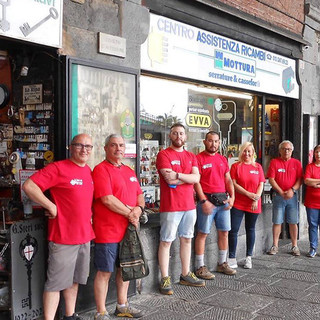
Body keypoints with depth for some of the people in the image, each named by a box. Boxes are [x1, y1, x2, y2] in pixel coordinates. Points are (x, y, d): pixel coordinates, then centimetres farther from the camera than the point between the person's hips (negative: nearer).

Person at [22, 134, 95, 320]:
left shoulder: (89, 171, 11)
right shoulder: (58, 168, -12)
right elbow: (29, 186, -19)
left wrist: (89, 215, 12)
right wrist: (51, 206, -17)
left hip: (85, 235, 8)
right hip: (63, 235, -8)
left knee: (75, 279, 18)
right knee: (57, 282, -2)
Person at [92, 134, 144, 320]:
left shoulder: (129, 171, 16)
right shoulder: (101, 170, -10)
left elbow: (140, 195, 16)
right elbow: (107, 199, -19)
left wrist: (139, 209, -6)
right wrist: (129, 213, -11)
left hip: (128, 230, 8)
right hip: (107, 232, -8)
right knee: (105, 272, 0)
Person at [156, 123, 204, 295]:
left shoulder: (191, 156, 14)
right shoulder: (164, 155, -4)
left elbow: (196, 178, -2)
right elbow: (170, 179, -16)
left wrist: (178, 175, -13)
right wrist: (188, 177, -5)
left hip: (189, 205, 6)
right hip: (170, 206, -6)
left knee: (186, 239, 13)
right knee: (166, 241, -2)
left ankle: (186, 274, 25)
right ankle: (165, 279, 4)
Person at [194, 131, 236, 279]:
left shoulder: (222, 159, 17)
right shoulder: (199, 158, -4)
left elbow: (228, 180, 17)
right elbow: (196, 181, -10)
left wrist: (232, 197, 3)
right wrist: (204, 201, -16)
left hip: (223, 200, 7)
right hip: (207, 200, -7)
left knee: (224, 232, 11)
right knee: (203, 233, -4)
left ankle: (222, 263, 24)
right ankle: (200, 267, 2)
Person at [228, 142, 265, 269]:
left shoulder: (258, 167, 8)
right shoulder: (236, 166, 1)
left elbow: (261, 185, 5)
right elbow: (233, 184, -7)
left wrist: (256, 198, -9)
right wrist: (249, 194, -13)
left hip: (254, 205, 2)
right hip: (238, 204, -2)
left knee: (250, 229, 11)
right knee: (233, 229, -7)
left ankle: (248, 258, 21)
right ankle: (232, 259, 0)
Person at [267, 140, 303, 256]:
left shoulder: (296, 163, 9)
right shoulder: (274, 162, 4)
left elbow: (300, 179, 2)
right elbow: (271, 179, -3)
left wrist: (292, 190, -14)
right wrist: (281, 192, -11)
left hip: (292, 196, 1)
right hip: (278, 195, -1)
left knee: (293, 222, 3)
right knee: (277, 221, 1)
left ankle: (294, 246, 11)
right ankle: (275, 246, 8)